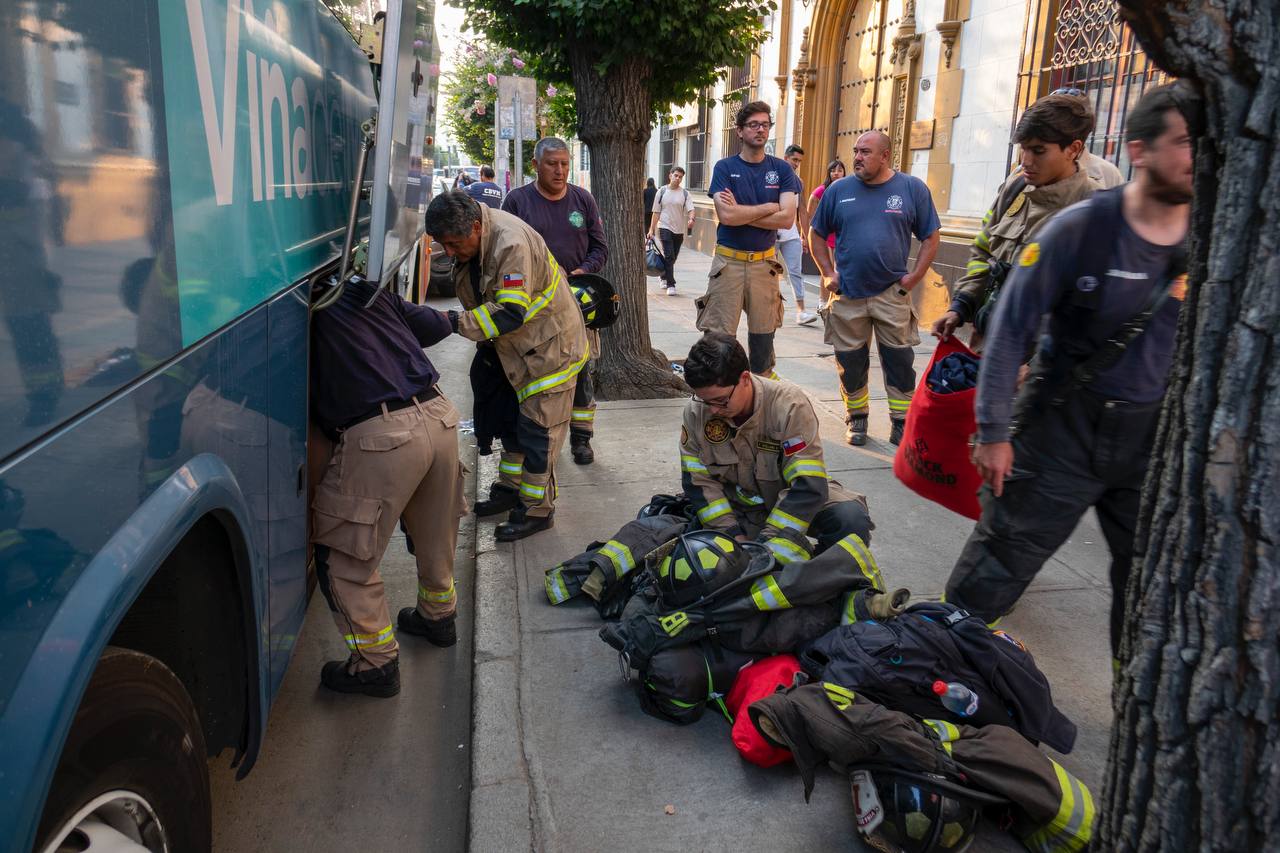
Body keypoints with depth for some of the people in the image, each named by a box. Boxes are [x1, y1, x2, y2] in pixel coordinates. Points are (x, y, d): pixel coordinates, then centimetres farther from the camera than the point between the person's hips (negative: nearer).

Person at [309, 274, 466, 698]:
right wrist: (452, 318, 45)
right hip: (440, 415, 7)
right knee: (434, 535, 27)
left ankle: (377, 663, 17)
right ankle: (437, 616, 48)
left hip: (378, 436, -7)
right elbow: (432, 324, 24)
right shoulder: (365, 293, 18)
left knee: (343, 555, 10)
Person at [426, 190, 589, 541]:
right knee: (514, 418, 19)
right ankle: (510, 489, 35)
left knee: (538, 428, -4)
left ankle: (536, 509, 8)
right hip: (517, 349, 9)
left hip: (551, 344, -9)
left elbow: (511, 313, -33)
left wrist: (456, 323, -31)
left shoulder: (511, 242, -31)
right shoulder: (471, 241, -2)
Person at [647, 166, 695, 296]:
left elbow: (690, 209, -8)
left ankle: (664, 277, 36)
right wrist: (651, 229, 0)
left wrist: (691, 219, -31)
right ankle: (670, 285, -14)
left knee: (672, 257, 13)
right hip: (665, 228, -3)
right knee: (669, 256, -13)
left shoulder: (685, 193, 4)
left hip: (679, 230, 3)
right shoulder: (662, 191, 2)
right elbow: (656, 212, 4)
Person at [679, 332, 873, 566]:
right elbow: (698, 482, -7)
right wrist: (734, 536, -18)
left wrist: (770, 548, -31)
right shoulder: (696, 412, -15)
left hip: (793, 498, -2)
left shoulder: (789, 404, -26)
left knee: (851, 518, -30)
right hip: (740, 508, 3)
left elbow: (808, 487, -29)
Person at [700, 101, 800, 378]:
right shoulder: (725, 167, 0)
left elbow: (787, 218, -7)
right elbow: (726, 215, -14)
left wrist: (741, 212, -10)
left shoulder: (781, 169, 6)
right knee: (719, 334, -4)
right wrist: (769, 207, -6)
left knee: (763, 332, 8)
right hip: (729, 261, -2)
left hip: (764, 263, 2)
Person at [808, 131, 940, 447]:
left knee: (900, 362, 2)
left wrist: (915, 276, -5)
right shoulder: (838, 190, 3)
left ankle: (901, 426, 13)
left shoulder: (912, 189, 1)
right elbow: (816, 234, 11)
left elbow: (931, 237, 5)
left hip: (892, 294, -1)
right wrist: (828, 273, 1)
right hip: (847, 294, 1)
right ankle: (857, 419, 25)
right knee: (850, 363, 8)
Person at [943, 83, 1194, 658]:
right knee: (1001, 562, 5)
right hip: (1064, 429, -4)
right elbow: (1011, 328, -12)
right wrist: (993, 431, -13)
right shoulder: (1081, 228, -14)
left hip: (1156, 438, 4)